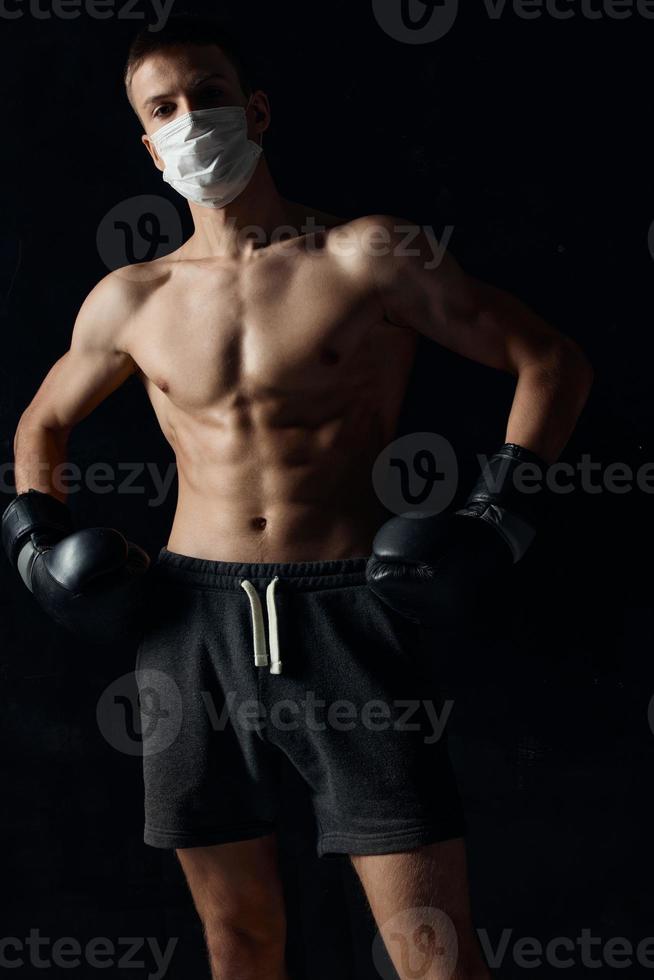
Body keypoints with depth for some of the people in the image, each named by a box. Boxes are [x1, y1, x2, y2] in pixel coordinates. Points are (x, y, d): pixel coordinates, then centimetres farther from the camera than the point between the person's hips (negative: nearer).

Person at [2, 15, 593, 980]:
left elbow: (553, 362, 4)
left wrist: (499, 517, -4)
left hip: (349, 610, -3)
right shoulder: (130, 301, 9)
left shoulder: (368, 257, -1)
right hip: (194, 617, 3)